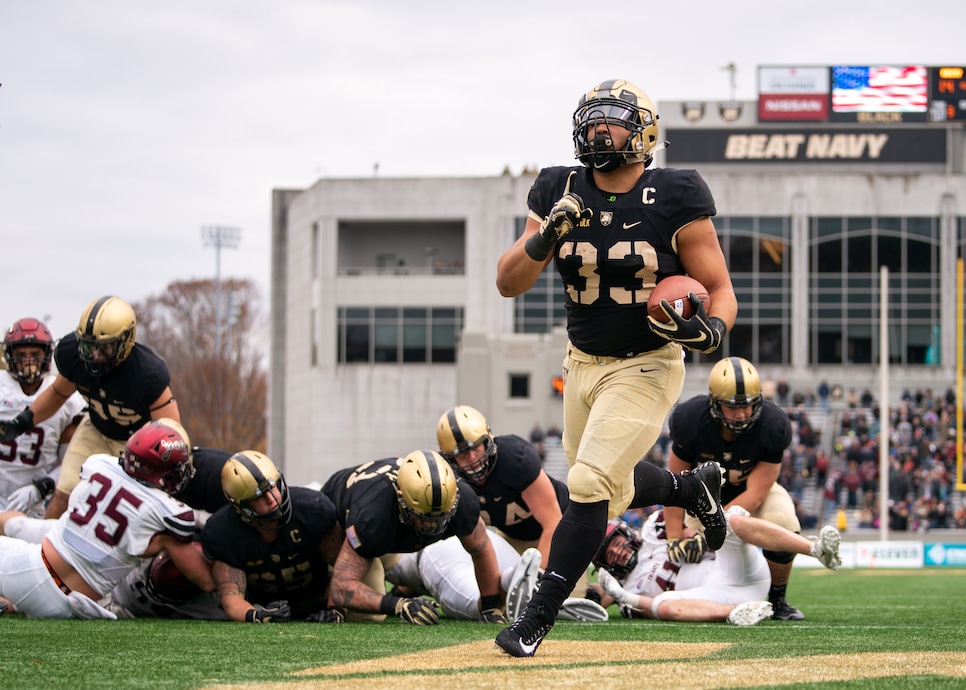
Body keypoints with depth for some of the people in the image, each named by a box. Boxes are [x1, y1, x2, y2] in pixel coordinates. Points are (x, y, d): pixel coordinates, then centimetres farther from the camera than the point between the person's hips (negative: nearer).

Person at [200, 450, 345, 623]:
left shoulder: (314, 509, -27)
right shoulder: (220, 533, -26)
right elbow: (231, 597, -28)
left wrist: (336, 609, -35)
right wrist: (255, 615, -50)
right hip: (260, 604, 0)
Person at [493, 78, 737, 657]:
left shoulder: (675, 198, -14)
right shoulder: (562, 195, -3)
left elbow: (720, 288, -9)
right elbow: (508, 284, -4)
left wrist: (713, 329, -31)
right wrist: (543, 240, -24)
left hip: (646, 367, -5)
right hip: (582, 364, 5)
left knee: (590, 485, -18)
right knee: (611, 497, 16)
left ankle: (538, 618, -13)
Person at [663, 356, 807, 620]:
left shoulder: (772, 427, -33)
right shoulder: (690, 422, -32)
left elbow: (754, 494, -29)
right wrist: (675, 537, -25)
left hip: (755, 487, -1)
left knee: (783, 528, -29)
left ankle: (777, 600, -6)